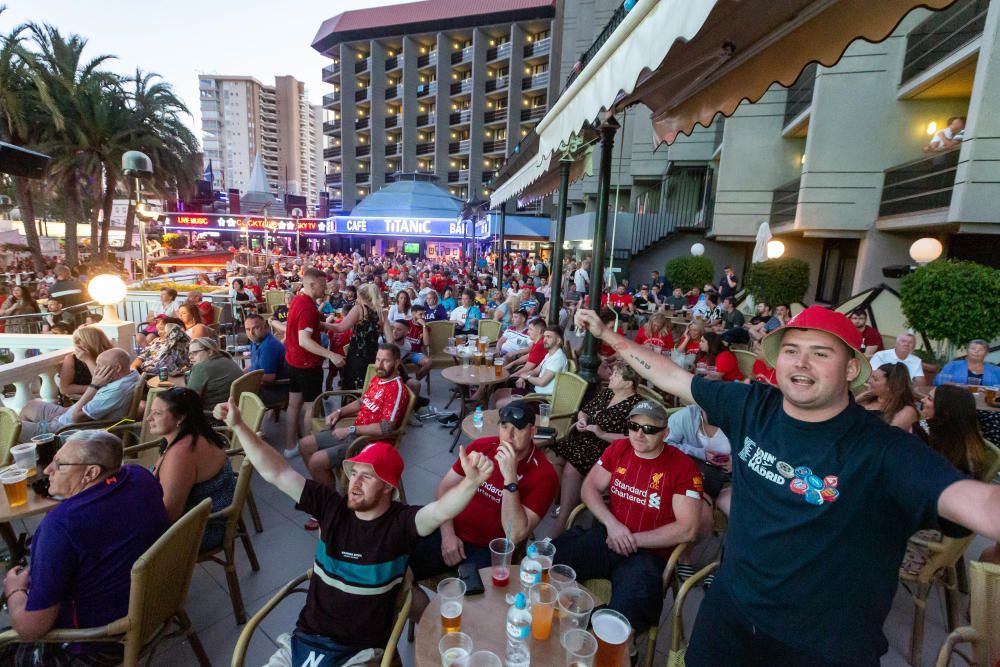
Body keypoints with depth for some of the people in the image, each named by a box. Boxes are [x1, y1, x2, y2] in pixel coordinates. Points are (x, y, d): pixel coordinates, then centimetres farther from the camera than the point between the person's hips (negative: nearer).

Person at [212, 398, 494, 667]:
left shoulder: (401, 523, -18)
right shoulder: (332, 506, -7)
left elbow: (441, 511, -39)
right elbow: (276, 473, -8)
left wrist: (471, 481, -59)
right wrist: (239, 426, -14)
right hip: (305, 637, 4)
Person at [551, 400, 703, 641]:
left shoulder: (682, 467, -8)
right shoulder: (618, 448, 5)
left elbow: (687, 529, -10)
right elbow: (590, 487, 9)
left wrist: (634, 540, -12)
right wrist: (611, 524, -9)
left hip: (649, 552, -3)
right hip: (607, 537, 4)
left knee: (626, 610, -34)